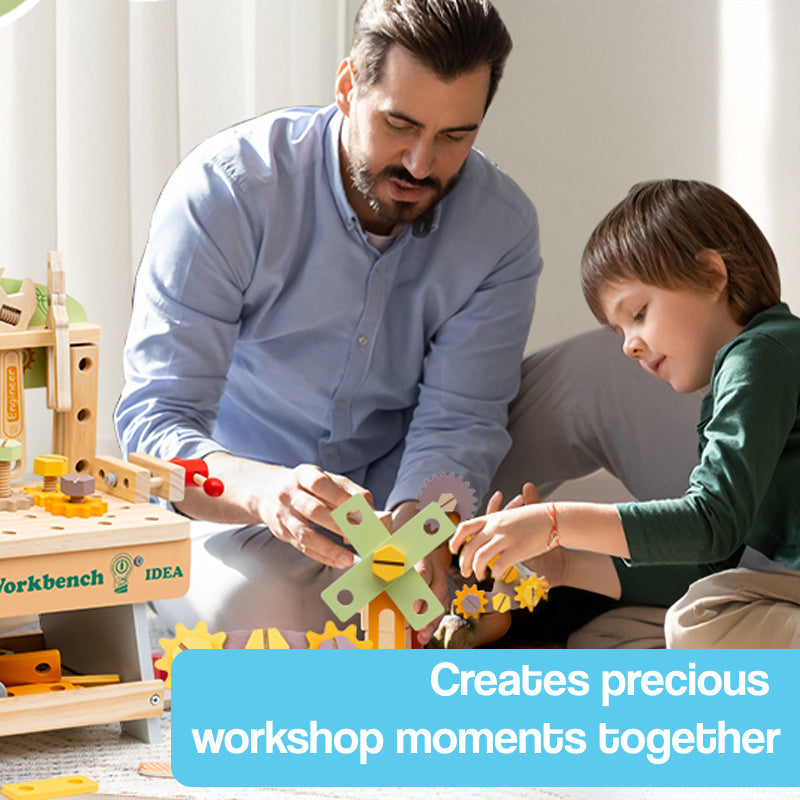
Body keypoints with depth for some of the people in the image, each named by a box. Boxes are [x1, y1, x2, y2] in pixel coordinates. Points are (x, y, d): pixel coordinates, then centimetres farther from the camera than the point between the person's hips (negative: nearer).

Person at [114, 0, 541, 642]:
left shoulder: (502, 226, -10)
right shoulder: (226, 189, -20)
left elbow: (459, 420, -12)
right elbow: (152, 421, -25)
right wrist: (265, 491, -48)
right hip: (231, 514, -3)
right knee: (253, 610, -34)